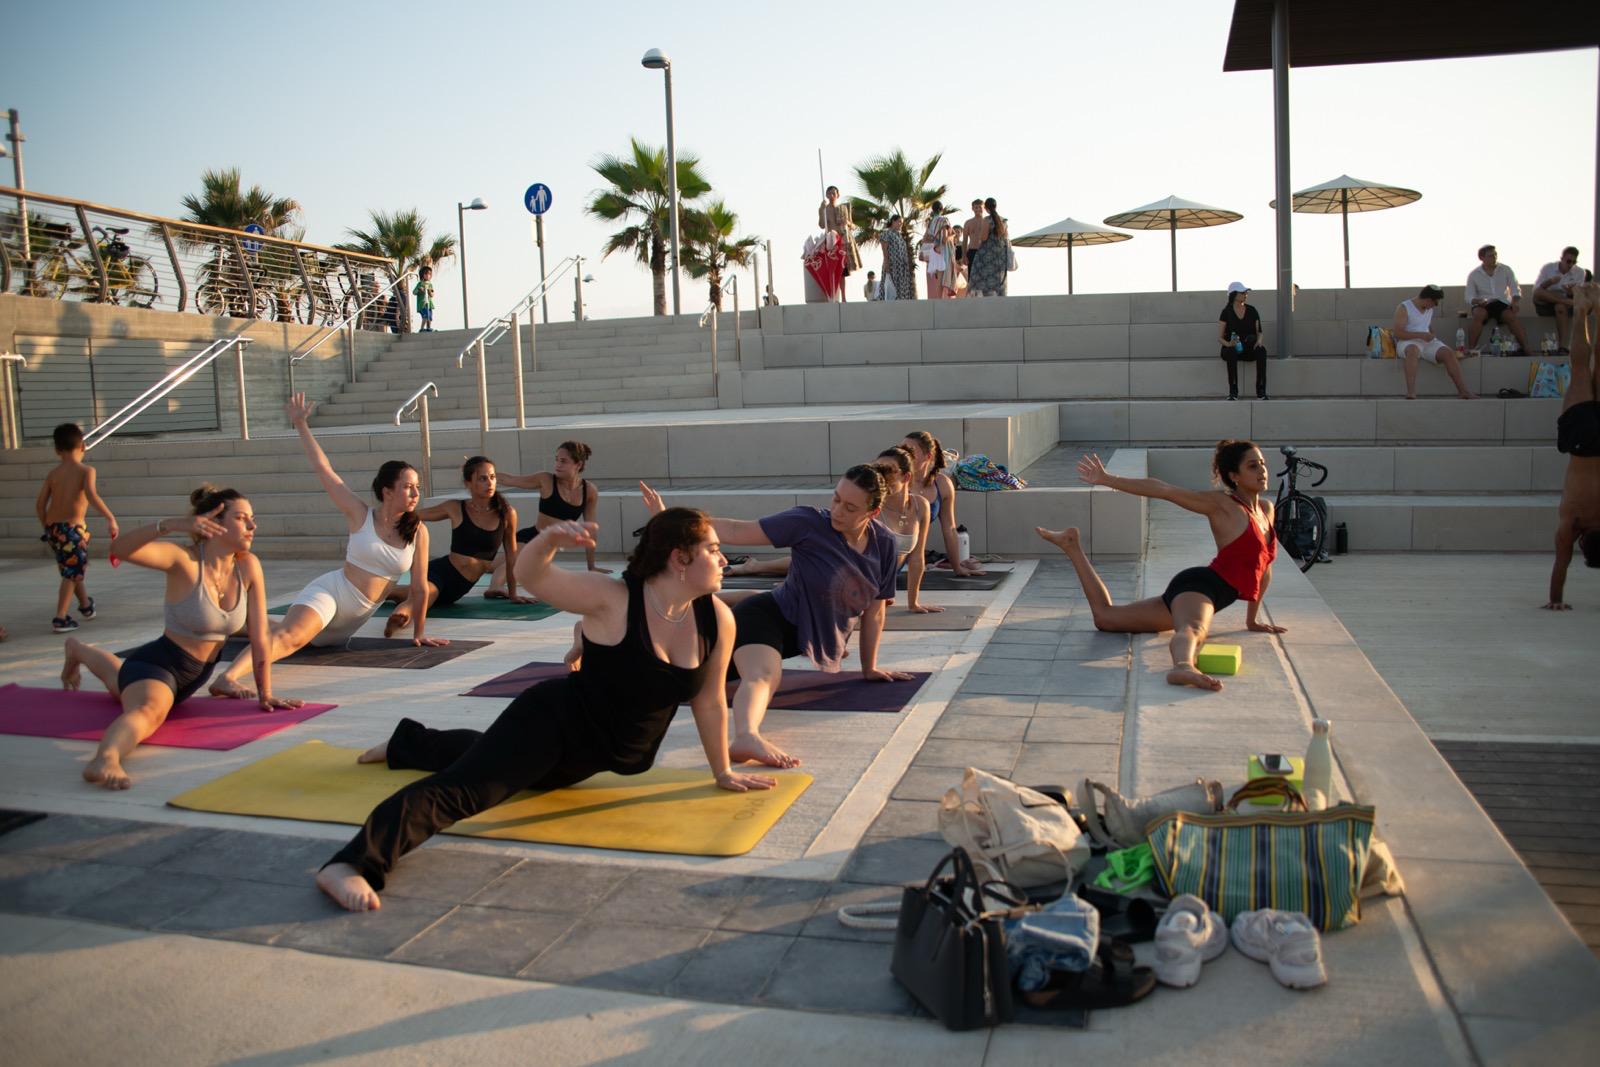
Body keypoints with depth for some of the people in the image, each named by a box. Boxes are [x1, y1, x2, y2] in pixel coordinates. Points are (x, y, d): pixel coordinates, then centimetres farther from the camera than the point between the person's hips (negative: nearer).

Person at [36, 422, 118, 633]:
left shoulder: (53, 473, 8)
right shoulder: (86, 471, -6)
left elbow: (40, 503, 5)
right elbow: (92, 496, -23)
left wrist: (46, 527, 16)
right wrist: (110, 518, -25)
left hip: (53, 527, 6)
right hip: (72, 528, -6)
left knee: (75, 569, 24)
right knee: (72, 573, 2)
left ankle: (86, 605, 41)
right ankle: (60, 619, -4)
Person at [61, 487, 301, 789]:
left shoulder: (248, 566, -11)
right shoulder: (184, 560, -24)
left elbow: (259, 636, -6)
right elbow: (121, 548, -40)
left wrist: (265, 694, -3)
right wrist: (173, 524, -54)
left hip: (197, 673, 7)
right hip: (155, 663, -7)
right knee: (148, 710, -44)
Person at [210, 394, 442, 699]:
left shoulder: (418, 531, -5)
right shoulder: (360, 515, -9)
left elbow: (420, 587, 1)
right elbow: (323, 469, -8)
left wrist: (419, 633, 5)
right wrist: (300, 425, -8)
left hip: (357, 616, 5)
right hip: (330, 593, -5)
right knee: (290, 637, -35)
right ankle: (227, 679, -49)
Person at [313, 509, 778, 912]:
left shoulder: (718, 618, -15)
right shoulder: (612, 599, -27)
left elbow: (709, 700, -3)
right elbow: (530, 576, -26)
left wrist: (723, 772, 5)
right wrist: (551, 538, -50)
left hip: (599, 757, 6)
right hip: (555, 722, -6)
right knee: (463, 788, -29)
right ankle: (350, 864, -39)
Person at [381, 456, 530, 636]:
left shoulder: (507, 514, -7)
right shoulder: (455, 509, -8)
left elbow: (511, 554, 3)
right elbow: (412, 516, 4)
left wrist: (513, 594, 8)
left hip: (460, 587, 4)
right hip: (439, 572, -4)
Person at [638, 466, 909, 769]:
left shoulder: (884, 545, -7)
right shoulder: (809, 523, -20)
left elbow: (874, 610, 4)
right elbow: (737, 531, -22)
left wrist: (869, 668, 11)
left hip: (814, 635, 7)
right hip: (770, 615, -7)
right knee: (763, 675, -38)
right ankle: (747, 738, -59)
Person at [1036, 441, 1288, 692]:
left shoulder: (1267, 508, 15)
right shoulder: (1221, 503, -5)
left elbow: (1264, 567, 23)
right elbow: (1163, 490, -10)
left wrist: (1252, 618, 25)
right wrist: (1106, 479, -14)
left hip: (1212, 594, 8)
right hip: (1197, 584, -8)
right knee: (1193, 629, -45)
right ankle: (1184, 667, -77)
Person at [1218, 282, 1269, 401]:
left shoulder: (1252, 310, 8)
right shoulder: (1226, 312, 0)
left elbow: (1259, 332, 10)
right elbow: (1220, 337, -1)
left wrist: (1259, 340, -14)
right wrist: (1228, 344, -23)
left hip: (1249, 348, 2)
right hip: (1231, 348, -2)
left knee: (1262, 350, -31)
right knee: (1231, 352, -38)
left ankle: (1261, 391, -33)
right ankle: (1233, 392, -36)